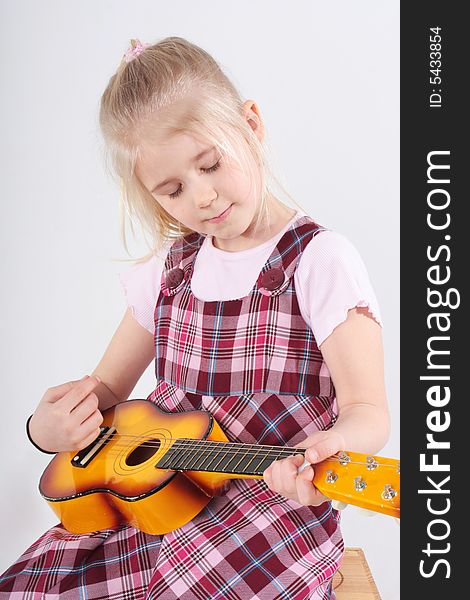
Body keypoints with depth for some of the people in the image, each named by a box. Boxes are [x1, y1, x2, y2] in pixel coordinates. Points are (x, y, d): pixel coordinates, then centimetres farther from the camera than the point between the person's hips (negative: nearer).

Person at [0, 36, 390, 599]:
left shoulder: (319, 259, -9)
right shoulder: (168, 269, 8)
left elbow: (367, 408, -14)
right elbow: (107, 387, 16)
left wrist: (336, 444, -37)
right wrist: (49, 426, -5)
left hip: (274, 496, -4)